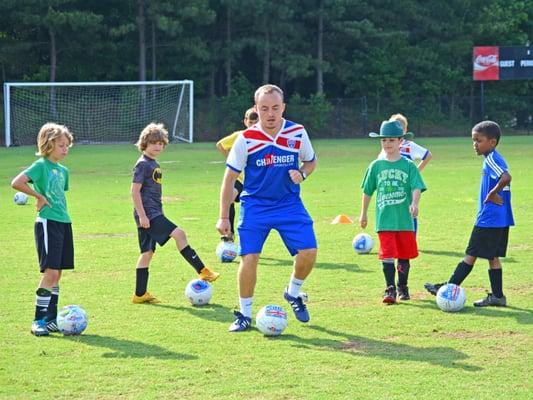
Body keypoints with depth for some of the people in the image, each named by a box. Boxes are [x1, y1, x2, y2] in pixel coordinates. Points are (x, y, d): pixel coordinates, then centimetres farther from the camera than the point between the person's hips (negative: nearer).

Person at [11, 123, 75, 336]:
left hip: (63, 222, 8)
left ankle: (51, 319, 15)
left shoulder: (63, 170, 15)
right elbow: (16, 183, -20)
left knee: (57, 274, 9)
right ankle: (39, 320, -4)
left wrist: (64, 217, 17)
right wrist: (39, 196, -13)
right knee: (50, 272, -12)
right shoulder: (41, 165, -8)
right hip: (47, 223, -8)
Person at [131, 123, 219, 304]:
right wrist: (141, 215, -19)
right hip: (148, 213, -10)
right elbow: (135, 190, -15)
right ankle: (202, 271, -15)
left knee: (147, 252, 8)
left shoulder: (154, 165, 18)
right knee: (178, 233, -17)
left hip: (154, 213, 10)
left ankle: (140, 294, 10)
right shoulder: (143, 164, -10)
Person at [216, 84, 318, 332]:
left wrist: (302, 174, -11)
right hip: (255, 205, -1)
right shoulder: (246, 139, -10)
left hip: (289, 203, 2)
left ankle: (293, 293, 18)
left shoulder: (298, 133, -5)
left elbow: (311, 162, 14)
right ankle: (245, 314, 7)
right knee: (249, 258, -10)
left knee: (308, 251, -12)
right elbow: (230, 178, -2)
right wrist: (224, 217, -3)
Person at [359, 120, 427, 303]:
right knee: (387, 255, -9)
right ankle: (390, 290, -7)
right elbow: (368, 191, 15)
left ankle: (402, 287, 26)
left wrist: (414, 203, -28)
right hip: (384, 220, 0)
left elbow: (417, 187, -9)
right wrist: (363, 214, 19)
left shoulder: (408, 165, 0)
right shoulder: (376, 166, 6)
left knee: (404, 256, 9)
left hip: (404, 219, 0)